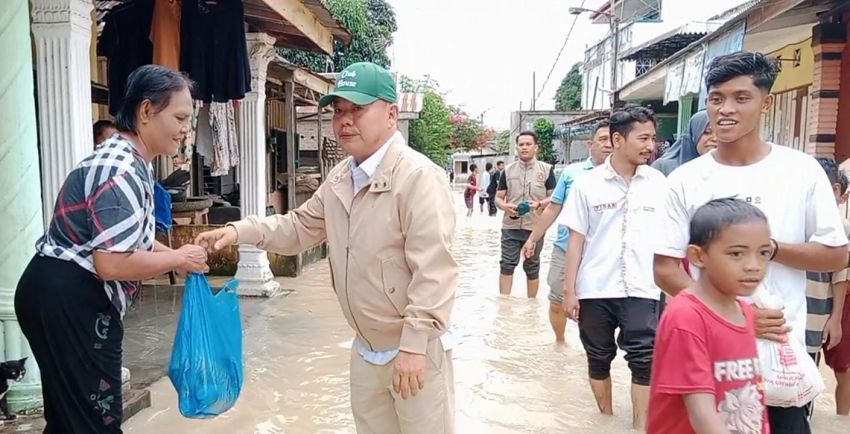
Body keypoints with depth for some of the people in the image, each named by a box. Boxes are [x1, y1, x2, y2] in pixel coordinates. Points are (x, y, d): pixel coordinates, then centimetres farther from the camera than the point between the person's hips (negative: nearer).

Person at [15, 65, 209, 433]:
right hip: (69, 303, -10)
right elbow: (112, 264, -29)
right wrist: (178, 259, -16)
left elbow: (124, 238, 16)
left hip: (72, 300, 10)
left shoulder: (128, 161, 10)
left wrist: (177, 255, 3)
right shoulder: (122, 173, -23)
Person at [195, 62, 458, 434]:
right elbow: (300, 226, 13)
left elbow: (433, 271, -24)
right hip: (366, 349, 8)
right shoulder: (339, 178, 6)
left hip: (414, 350, -8)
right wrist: (240, 231, -1)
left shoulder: (419, 176, -21)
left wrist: (414, 343, -24)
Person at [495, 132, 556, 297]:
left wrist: (539, 204, -18)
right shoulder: (508, 170, 7)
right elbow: (498, 198, 9)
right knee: (507, 264, -2)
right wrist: (505, 206, -14)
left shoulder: (546, 169, 3)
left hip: (535, 227, -1)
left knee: (532, 267, 10)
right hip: (510, 227, 1)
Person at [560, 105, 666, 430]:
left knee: (644, 360, -2)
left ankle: (640, 426, 13)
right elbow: (576, 239, 1)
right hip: (595, 289, 0)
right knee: (598, 358, 13)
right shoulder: (588, 184, -2)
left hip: (642, 289, 0)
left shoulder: (658, 183, 1)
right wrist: (569, 290, -2)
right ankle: (605, 419, 31)